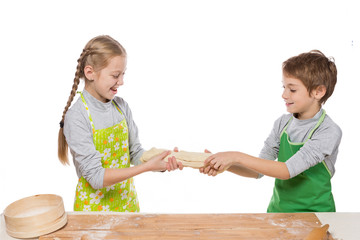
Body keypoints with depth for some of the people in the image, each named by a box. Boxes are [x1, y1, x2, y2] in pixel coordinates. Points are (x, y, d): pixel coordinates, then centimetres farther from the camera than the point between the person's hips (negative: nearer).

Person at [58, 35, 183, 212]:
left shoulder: (121, 106, -4)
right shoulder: (76, 117, -20)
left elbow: (135, 153, 0)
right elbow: (96, 177, -23)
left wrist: (162, 163, -18)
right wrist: (147, 167, -27)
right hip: (95, 204, -5)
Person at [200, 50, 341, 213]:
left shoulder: (329, 132, -15)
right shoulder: (283, 123, 1)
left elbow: (287, 171, -22)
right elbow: (259, 171, 3)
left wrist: (238, 157, -24)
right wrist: (226, 165, -12)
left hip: (313, 214, -4)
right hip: (278, 209, 4)